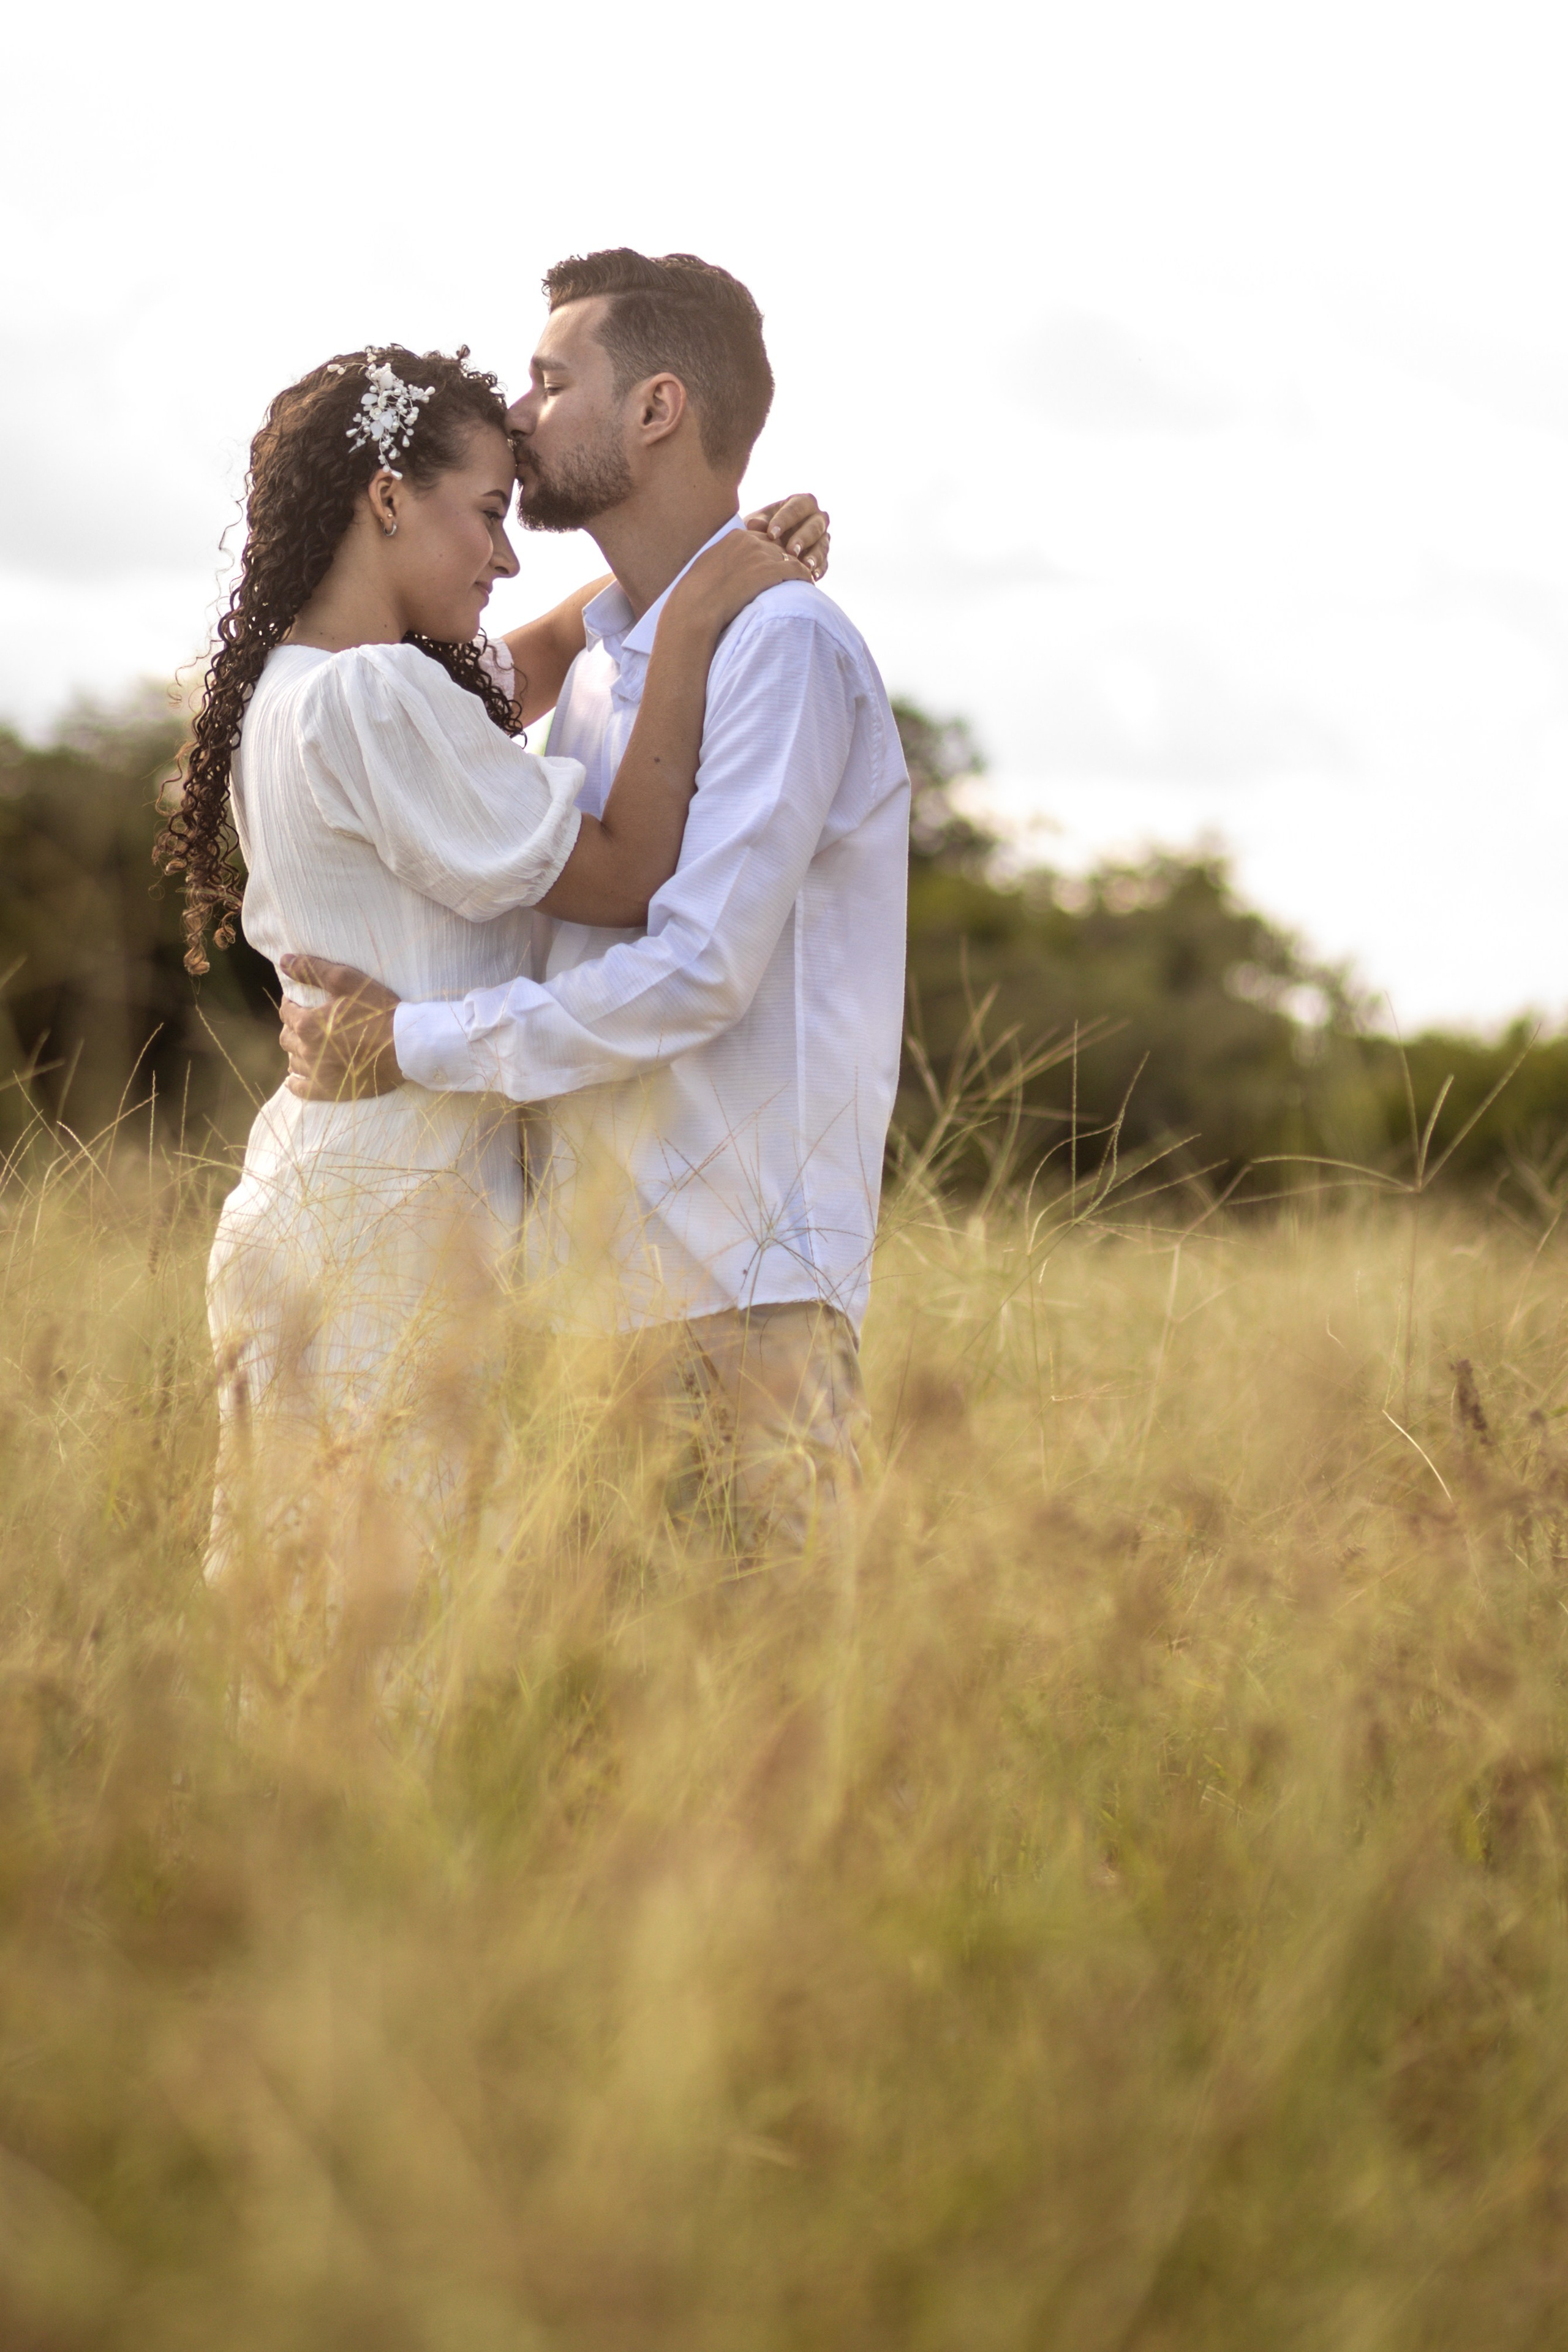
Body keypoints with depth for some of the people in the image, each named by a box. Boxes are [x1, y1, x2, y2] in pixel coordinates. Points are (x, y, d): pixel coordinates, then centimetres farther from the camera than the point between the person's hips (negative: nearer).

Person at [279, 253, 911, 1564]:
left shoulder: (782, 646, -11)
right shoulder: (597, 666, 17)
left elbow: (699, 971, -19)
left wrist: (410, 1042, -14)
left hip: (743, 1277, -8)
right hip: (588, 1262, 8)